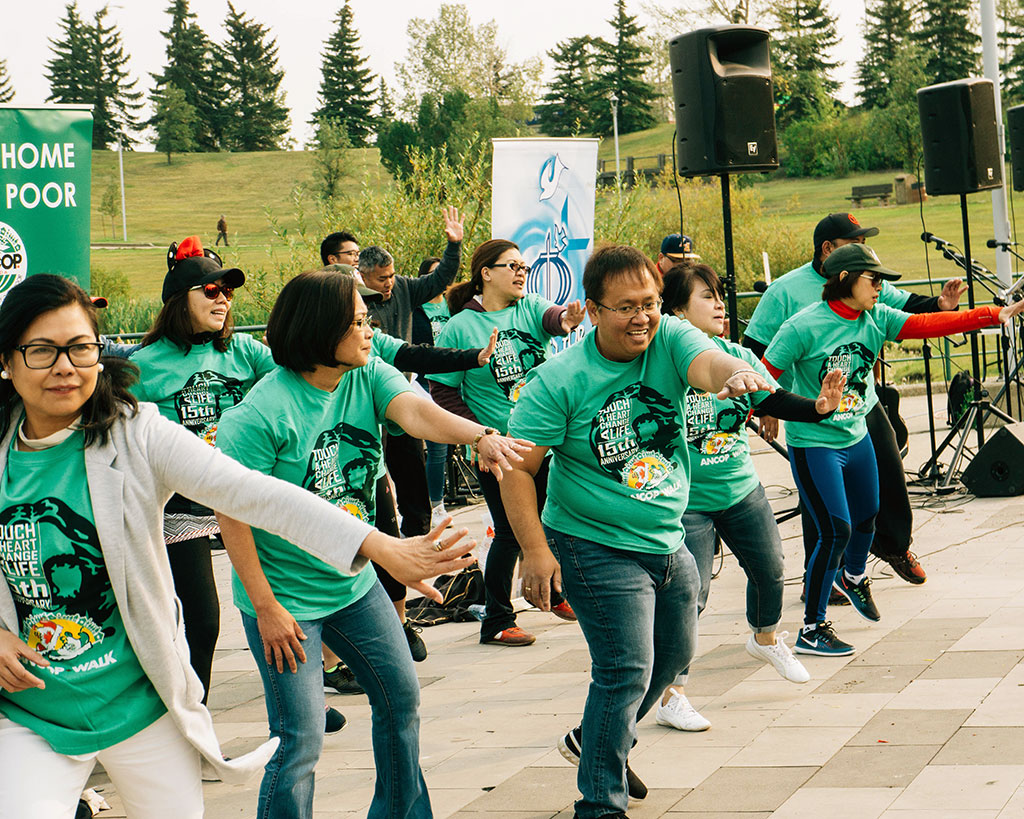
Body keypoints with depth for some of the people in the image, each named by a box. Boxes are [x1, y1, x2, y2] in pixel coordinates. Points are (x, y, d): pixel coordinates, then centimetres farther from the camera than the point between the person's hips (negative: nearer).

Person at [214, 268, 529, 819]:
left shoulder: (368, 376, -4)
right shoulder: (261, 413, -22)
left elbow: (415, 411, -23)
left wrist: (478, 436, -44)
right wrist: (267, 608, -20)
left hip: (355, 584, 7)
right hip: (287, 599, -7)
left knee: (401, 697, 18)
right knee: (300, 743, -8)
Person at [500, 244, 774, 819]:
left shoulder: (670, 340, -8)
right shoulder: (559, 380, -17)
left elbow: (708, 364, -30)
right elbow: (517, 468, -14)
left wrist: (737, 374, -54)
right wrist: (535, 550, -19)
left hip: (669, 544, 6)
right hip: (597, 549, -6)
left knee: (673, 656, 22)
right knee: (627, 669, -12)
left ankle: (600, 742, 47)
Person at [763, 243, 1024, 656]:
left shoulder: (876, 319, -1)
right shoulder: (803, 327, -18)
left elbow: (926, 324, -7)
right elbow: (764, 375, -17)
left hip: (857, 437, 7)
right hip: (813, 444, -7)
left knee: (867, 517, 23)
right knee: (836, 531, -11)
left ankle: (853, 576, 56)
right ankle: (811, 629, 1)